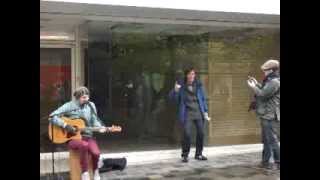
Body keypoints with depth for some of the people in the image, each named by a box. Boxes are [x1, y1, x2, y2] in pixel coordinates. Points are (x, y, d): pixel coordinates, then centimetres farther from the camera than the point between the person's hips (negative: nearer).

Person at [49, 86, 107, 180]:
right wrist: (65, 125, -18)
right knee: (84, 145, -39)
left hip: (88, 136, 3)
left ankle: (95, 170, 6)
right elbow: (52, 117, -9)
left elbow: (94, 121, 11)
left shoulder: (91, 106, 6)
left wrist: (100, 127, -10)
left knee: (96, 152, -28)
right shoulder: (69, 106, -5)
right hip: (72, 138, -3)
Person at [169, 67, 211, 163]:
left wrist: (205, 112, 7)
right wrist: (175, 90, -23)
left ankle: (198, 154, 19)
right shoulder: (182, 85, -2)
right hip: (187, 113, -3)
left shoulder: (198, 85, 4)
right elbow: (172, 97, -2)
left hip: (198, 112, 3)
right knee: (187, 134, -13)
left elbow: (203, 99, 10)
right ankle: (185, 155, 2)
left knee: (201, 133, 2)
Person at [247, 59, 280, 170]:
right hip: (267, 116, 11)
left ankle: (278, 163, -4)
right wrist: (257, 84, 18)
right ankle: (265, 162, 25)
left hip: (270, 116, -11)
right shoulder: (271, 81, 15)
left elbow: (262, 94, -22)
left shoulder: (275, 82, -18)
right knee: (266, 140, 16)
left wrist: (253, 87, -8)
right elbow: (265, 92, 23)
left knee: (272, 140, -8)